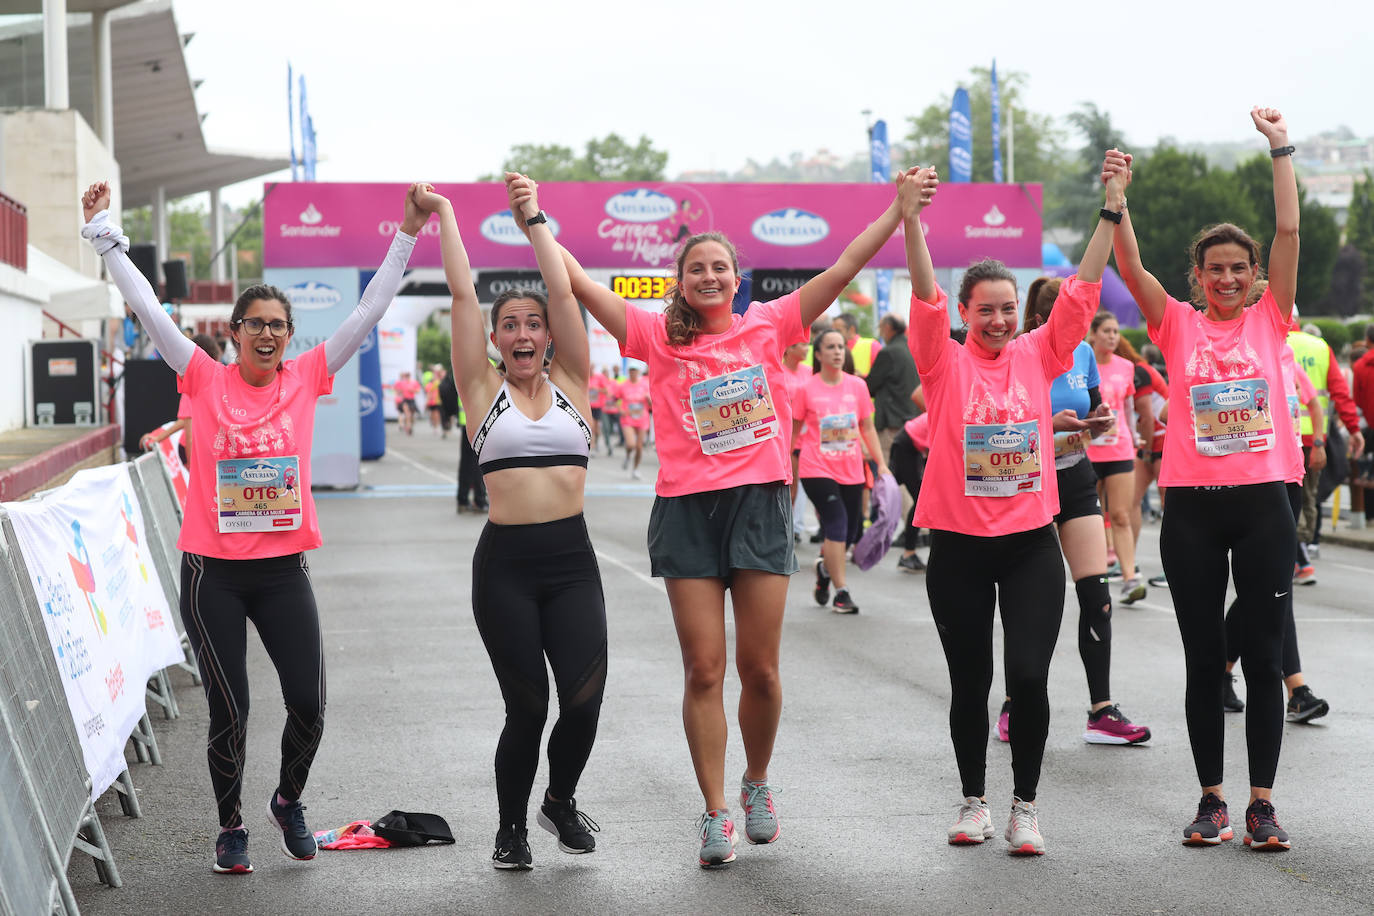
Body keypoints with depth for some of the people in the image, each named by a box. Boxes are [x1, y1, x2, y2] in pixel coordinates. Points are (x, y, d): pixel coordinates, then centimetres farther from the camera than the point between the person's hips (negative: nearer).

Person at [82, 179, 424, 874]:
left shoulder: (307, 377, 3)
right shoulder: (206, 379, 0)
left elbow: (371, 309, 2)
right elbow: (145, 306, -2)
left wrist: (408, 235, -2)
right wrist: (104, 235, -5)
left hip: (283, 569, 2)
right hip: (212, 573, -2)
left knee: (309, 705, -1)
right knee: (229, 712, 1)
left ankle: (289, 800, 28)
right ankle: (231, 827, 22)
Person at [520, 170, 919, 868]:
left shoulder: (768, 326, 7)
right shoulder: (660, 338, 6)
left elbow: (843, 269, 4)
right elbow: (579, 283, 2)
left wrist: (901, 208, 0)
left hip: (761, 502, 1)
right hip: (687, 508, 0)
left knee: (760, 667, 2)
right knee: (703, 668, -3)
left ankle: (757, 785, 27)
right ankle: (716, 815, 4)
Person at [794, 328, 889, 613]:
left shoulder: (857, 386, 5)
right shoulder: (806, 389, -2)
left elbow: (868, 428, 11)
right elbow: (793, 431, 7)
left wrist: (881, 464, 6)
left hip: (851, 471, 4)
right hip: (817, 469, -4)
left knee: (850, 532, 6)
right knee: (837, 524, -17)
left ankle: (824, 566, 39)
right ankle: (841, 592, -12)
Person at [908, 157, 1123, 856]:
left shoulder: (1038, 355, 6)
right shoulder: (946, 361, 0)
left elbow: (1082, 290, 1)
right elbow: (926, 298, -14)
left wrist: (1112, 209, -6)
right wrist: (910, 220, -27)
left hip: (1030, 542, 1)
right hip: (959, 544, -1)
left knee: (1029, 676, -8)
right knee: (970, 681, 8)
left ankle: (1024, 804, 6)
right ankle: (973, 799, 24)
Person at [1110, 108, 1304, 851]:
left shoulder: (1270, 319, 6)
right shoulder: (1178, 325, 6)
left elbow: (1289, 234, -3)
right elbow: (1130, 266, -7)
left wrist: (1281, 150, -7)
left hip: (1262, 503, 0)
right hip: (1192, 507, 0)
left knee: (1262, 656, 1)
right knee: (1203, 660, 5)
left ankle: (1262, 802, 7)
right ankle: (1211, 798, 13)